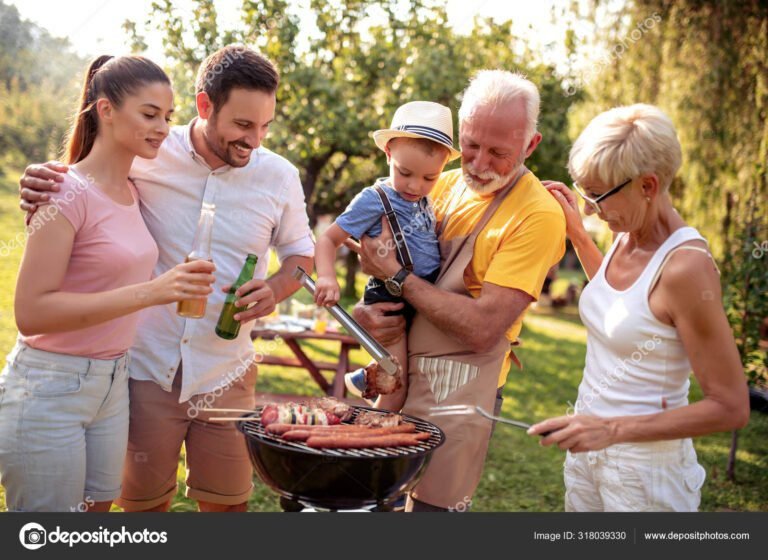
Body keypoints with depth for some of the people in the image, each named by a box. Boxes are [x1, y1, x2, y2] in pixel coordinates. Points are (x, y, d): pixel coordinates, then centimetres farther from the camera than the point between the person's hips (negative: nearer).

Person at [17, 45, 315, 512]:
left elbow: (302, 251, 9)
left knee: (228, 503, 13)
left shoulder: (280, 176, -4)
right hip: (147, 368, -1)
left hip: (226, 374, 1)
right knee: (143, 503, 14)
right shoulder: (147, 157, -10)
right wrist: (40, 181, -19)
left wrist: (277, 287, -14)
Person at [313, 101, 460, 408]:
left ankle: (366, 378, 39)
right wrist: (327, 277, -27)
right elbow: (328, 239, -12)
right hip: (389, 301, -7)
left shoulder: (425, 202, 7)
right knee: (397, 389, -6)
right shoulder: (374, 200, -13)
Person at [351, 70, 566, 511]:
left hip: (457, 392, -6)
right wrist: (367, 308, -9)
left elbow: (482, 328, -23)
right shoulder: (444, 184, 4)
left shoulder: (538, 215, -16)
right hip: (397, 375, 7)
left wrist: (398, 276, -18)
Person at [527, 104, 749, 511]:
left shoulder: (686, 267, -24)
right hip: (587, 448, 7)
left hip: (646, 472, -7)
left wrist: (613, 429, -27)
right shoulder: (625, 237, -1)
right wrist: (577, 233, 14)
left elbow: (731, 407, -22)